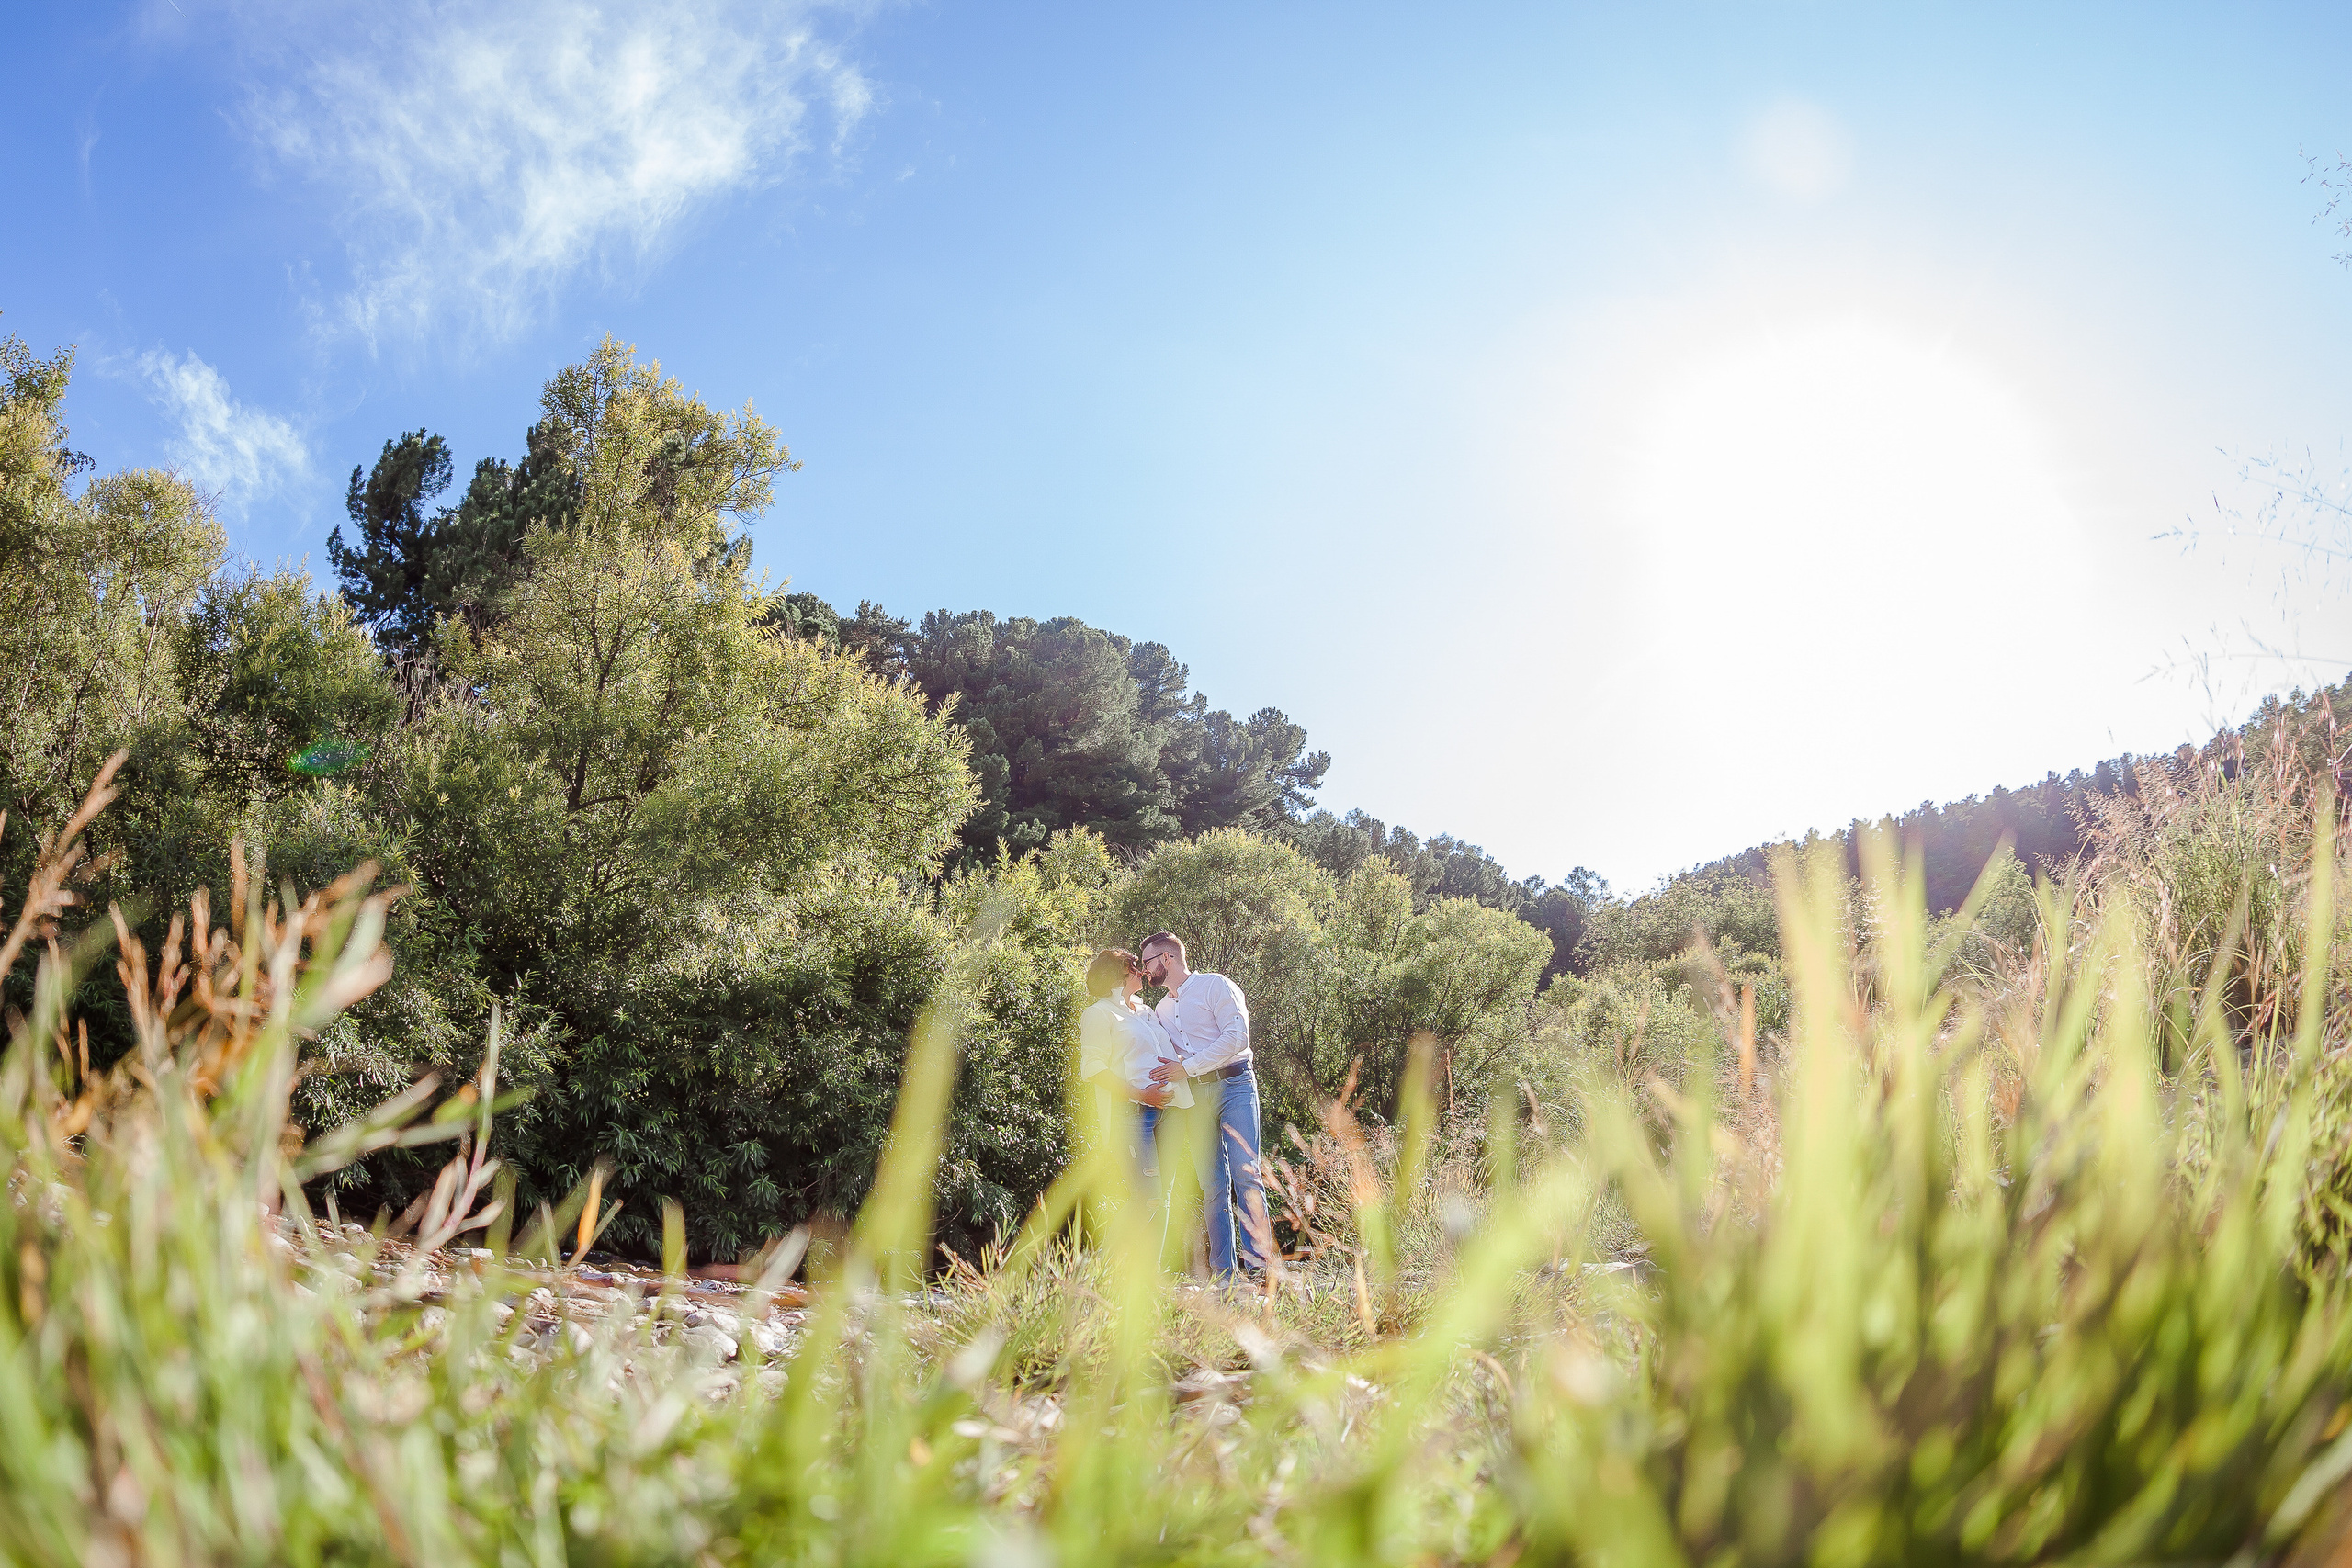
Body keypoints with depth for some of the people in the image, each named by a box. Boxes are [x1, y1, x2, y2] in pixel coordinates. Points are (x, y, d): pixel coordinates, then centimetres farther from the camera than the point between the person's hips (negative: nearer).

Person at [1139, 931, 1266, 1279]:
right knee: (1213, 1184, 0)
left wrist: (1186, 1068, -14)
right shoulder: (1161, 1009, 22)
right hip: (1194, 1097, 6)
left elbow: (1237, 1037, -12)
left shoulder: (1216, 986, 1)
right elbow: (1168, 1062, 28)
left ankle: (1258, 1266, -17)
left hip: (1233, 1085, -6)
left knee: (1245, 1174, -16)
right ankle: (1224, 1274, -1)